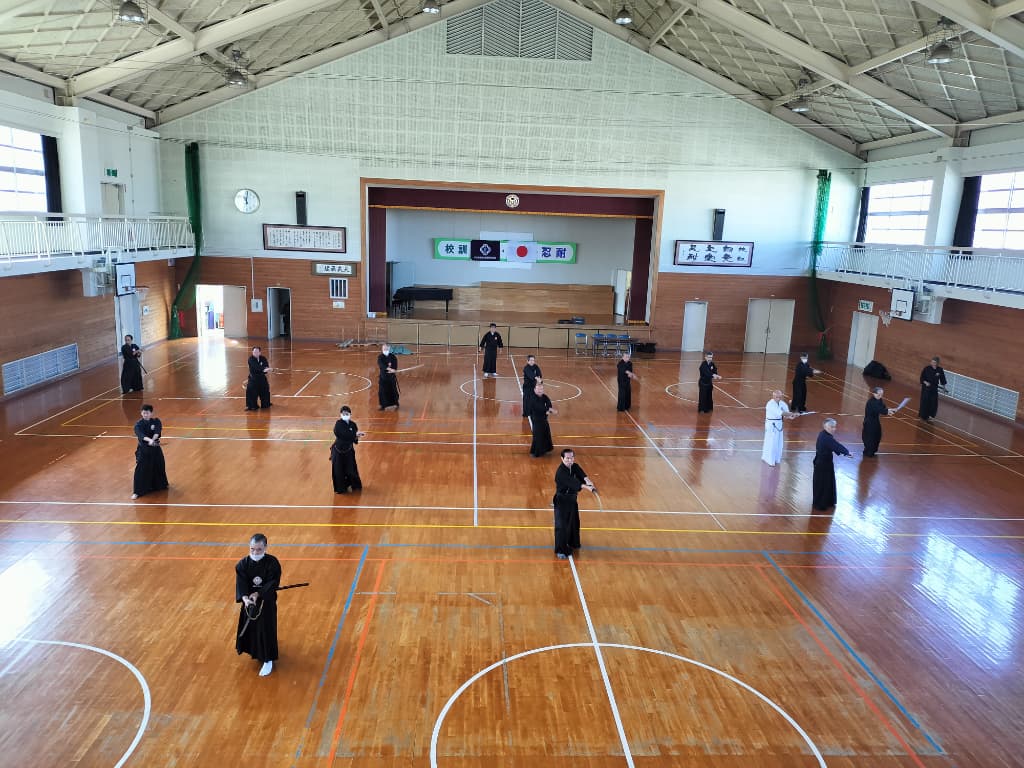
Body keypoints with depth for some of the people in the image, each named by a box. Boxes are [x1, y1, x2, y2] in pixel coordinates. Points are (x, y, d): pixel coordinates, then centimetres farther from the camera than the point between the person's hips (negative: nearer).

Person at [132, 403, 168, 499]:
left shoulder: (156, 421, -5)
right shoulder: (138, 424, -10)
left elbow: (157, 432, -23)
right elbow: (141, 435, -29)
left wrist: (153, 440, -43)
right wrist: (149, 440, -47)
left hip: (155, 448, 3)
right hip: (143, 449, -3)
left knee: (159, 467, 18)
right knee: (140, 470, -7)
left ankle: (160, 485, 43)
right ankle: (137, 491, 0)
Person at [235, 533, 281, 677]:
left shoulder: (272, 563, -17)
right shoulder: (243, 564, -11)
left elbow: (273, 583, -18)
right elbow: (241, 583, -19)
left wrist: (258, 594, -29)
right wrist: (245, 598, -36)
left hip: (267, 601, -3)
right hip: (249, 600, 3)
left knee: (266, 630, -2)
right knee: (249, 626, 17)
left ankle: (268, 661, 12)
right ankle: (254, 650, 46)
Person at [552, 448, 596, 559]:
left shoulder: (575, 467, -3)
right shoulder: (561, 472, -26)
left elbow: (581, 474, -22)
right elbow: (572, 482, -39)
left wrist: (587, 480, -46)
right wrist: (587, 487, -50)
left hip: (572, 499, 8)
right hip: (561, 500, -8)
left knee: (574, 522, 21)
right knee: (561, 525, -8)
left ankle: (572, 543, 44)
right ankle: (560, 550, 3)